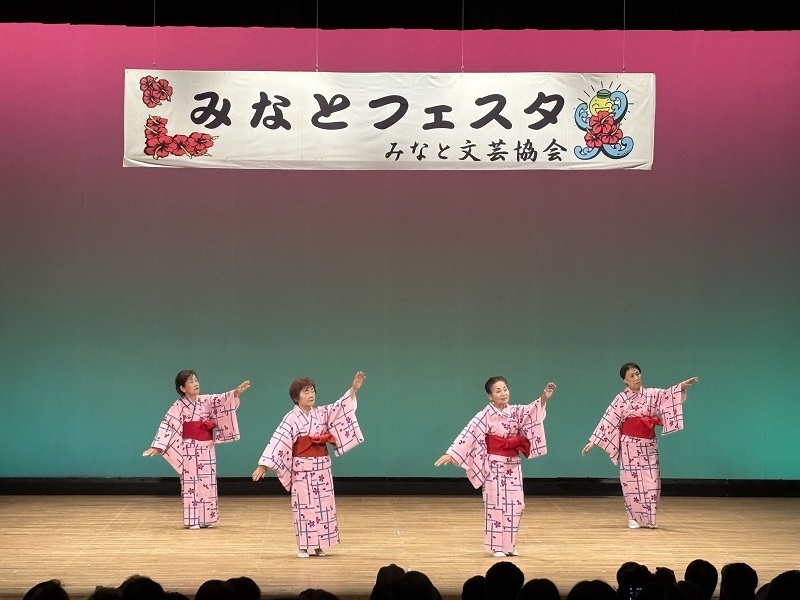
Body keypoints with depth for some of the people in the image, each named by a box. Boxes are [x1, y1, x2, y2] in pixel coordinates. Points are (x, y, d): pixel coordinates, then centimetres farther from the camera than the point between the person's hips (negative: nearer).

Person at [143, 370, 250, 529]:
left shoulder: (207, 400, 3)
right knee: (191, 483, -3)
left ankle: (207, 518, 15)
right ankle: (193, 520, 1)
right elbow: (167, 424, -13)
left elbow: (223, 400, -8)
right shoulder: (179, 406, -9)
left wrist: (237, 391, -27)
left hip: (207, 449, 4)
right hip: (190, 449, -4)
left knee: (208, 482, 7)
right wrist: (157, 446, -20)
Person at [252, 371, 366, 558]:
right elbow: (278, 440, -14)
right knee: (304, 505, -1)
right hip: (302, 467, -5)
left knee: (323, 504, 7)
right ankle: (303, 547, 7)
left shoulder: (322, 413, 5)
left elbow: (341, 407, 1)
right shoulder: (291, 418, -9)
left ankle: (318, 545, 16)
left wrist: (353, 389, -15)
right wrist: (263, 465, -20)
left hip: (322, 466, 5)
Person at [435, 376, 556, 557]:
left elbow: (534, 410, -12)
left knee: (514, 504, 5)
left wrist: (544, 398, -34)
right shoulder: (485, 415, -11)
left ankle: (509, 544, 17)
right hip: (494, 465, -5)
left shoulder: (516, 411, 3)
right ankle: (497, 546, 6)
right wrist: (451, 453, -26)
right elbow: (468, 433, -17)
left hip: (513, 464, 5)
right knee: (495, 504, -1)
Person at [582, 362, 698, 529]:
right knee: (631, 480, -1)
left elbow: (668, 396, -13)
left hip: (649, 445, 2)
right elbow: (608, 421, -2)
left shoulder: (652, 394, 4)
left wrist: (683, 385, -33)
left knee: (651, 481, -2)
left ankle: (650, 518, 7)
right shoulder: (621, 399, -2)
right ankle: (633, 518, 9)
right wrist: (593, 441, -6)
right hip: (630, 445, -2)